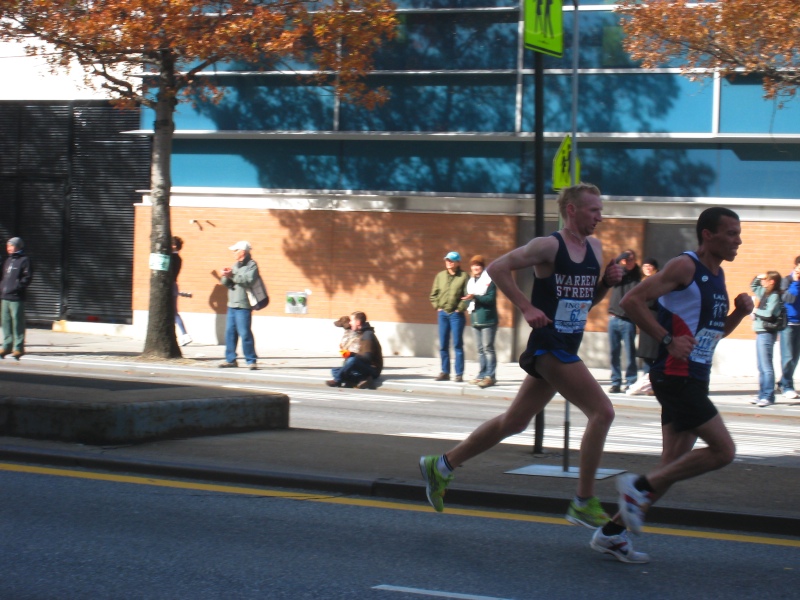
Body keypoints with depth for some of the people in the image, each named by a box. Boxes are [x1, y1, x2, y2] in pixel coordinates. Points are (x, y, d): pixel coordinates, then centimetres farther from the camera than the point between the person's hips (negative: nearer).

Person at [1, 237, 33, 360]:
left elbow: (27, 277, -10)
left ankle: (18, 348, -2)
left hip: (16, 298, -7)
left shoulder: (24, 260, -3)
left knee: (17, 323, -5)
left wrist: (17, 287, -17)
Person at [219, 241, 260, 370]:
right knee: (230, 332, 8)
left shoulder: (252, 265, -5)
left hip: (243, 305, -8)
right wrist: (226, 276, -6)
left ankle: (251, 360, -5)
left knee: (245, 333, -10)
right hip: (232, 304, 8)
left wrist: (232, 276, -19)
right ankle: (230, 359, 15)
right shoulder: (236, 265, 20)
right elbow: (224, 283, 16)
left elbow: (249, 281, -21)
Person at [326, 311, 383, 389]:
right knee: (334, 371, 2)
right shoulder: (358, 334, 15)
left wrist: (351, 354, -35)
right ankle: (362, 380, -16)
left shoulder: (368, 335, -15)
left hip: (372, 370, -10)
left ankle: (337, 381, -16)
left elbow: (367, 357, -24)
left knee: (352, 360, -36)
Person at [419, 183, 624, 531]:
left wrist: (607, 282, 2)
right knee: (602, 412, -16)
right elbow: (497, 268, -12)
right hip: (548, 348, -9)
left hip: (566, 351, 9)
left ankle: (441, 466, 29)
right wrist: (526, 307, -18)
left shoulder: (595, 249, 12)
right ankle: (584, 504, -8)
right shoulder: (549, 246, -11)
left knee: (514, 422, 16)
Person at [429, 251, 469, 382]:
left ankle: (459, 374, 0)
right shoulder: (440, 276, 10)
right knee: (443, 345, 8)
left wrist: (460, 308, -11)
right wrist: (437, 307, 4)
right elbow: (433, 294, 14)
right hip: (442, 314, 5)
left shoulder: (464, 276, -3)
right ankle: (445, 372, 15)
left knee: (457, 344, -3)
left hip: (456, 315, -5)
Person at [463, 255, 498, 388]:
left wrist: (475, 297, -25)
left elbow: (491, 298, -15)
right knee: (480, 349, 11)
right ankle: (482, 375, 15)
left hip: (487, 320, -8)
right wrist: (468, 305, -2)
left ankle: (490, 376, -11)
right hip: (475, 319, 8)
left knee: (488, 348, -10)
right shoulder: (471, 281, 17)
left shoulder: (489, 280, -7)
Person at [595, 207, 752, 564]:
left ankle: (612, 533, 15)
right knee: (723, 450, -14)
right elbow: (632, 300, -18)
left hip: (694, 380, 9)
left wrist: (740, 313, 8)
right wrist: (668, 339, -21)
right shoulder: (685, 267, -11)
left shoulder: (718, 276, 16)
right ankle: (640, 485, -5)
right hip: (675, 376, -9)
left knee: (674, 466, 9)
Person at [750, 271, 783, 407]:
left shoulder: (774, 296, -12)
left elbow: (768, 314, -23)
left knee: (766, 367, -9)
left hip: (767, 333, -9)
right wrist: (758, 277, 13)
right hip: (761, 332, 9)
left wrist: (756, 311, -8)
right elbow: (753, 286, 31)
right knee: (761, 367, 12)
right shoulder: (764, 292, 13)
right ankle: (762, 395, 16)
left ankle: (768, 397, -8)